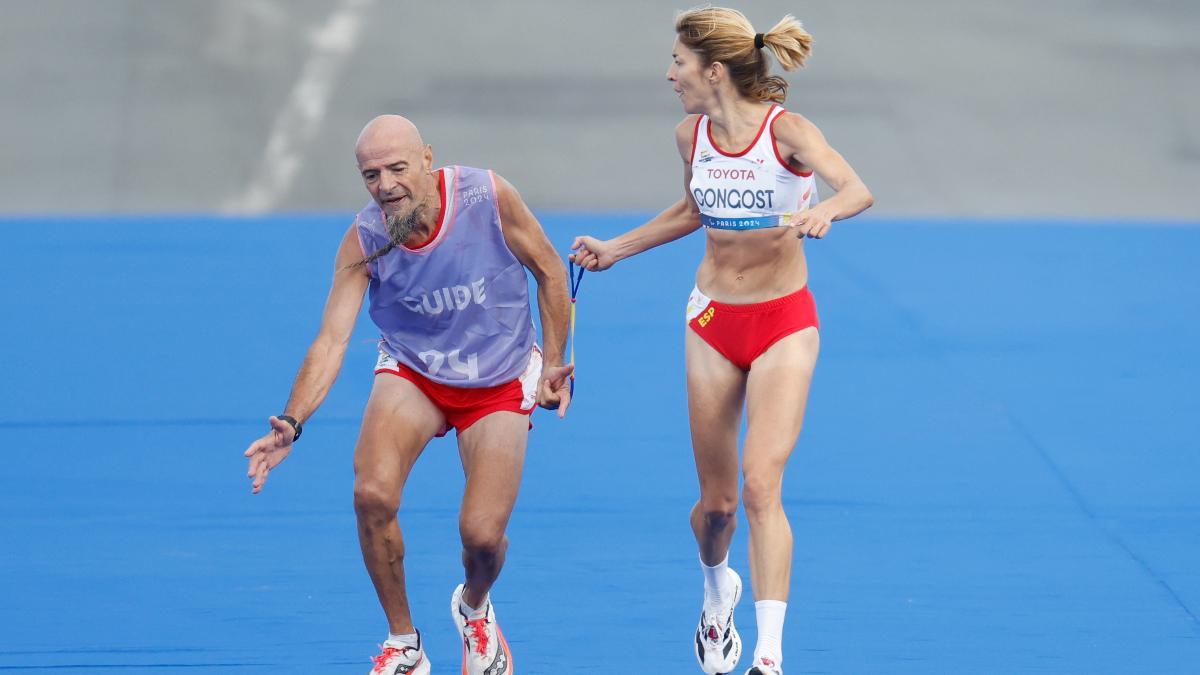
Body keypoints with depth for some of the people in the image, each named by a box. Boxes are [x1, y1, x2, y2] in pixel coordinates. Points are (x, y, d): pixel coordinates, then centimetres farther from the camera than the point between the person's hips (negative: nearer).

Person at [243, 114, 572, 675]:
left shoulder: (488, 197, -22)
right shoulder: (364, 241, -19)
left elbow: (549, 271, -5)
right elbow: (331, 339, -23)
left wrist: (552, 365, -4)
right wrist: (290, 424, -37)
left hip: (500, 384, -1)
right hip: (412, 373, 1)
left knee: (482, 534, -14)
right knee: (372, 493, -26)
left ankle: (474, 608, 26)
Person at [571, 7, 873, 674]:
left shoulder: (786, 130, -18)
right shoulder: (692, 136, -1)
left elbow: (857, 189, -34)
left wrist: (824, 210, -55)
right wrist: (616, 248, 21)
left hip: (783, 325, -5)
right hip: (713, 321, 5)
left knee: (762, 488, -18)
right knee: (716, 502, 9)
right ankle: (718, 589, 42)